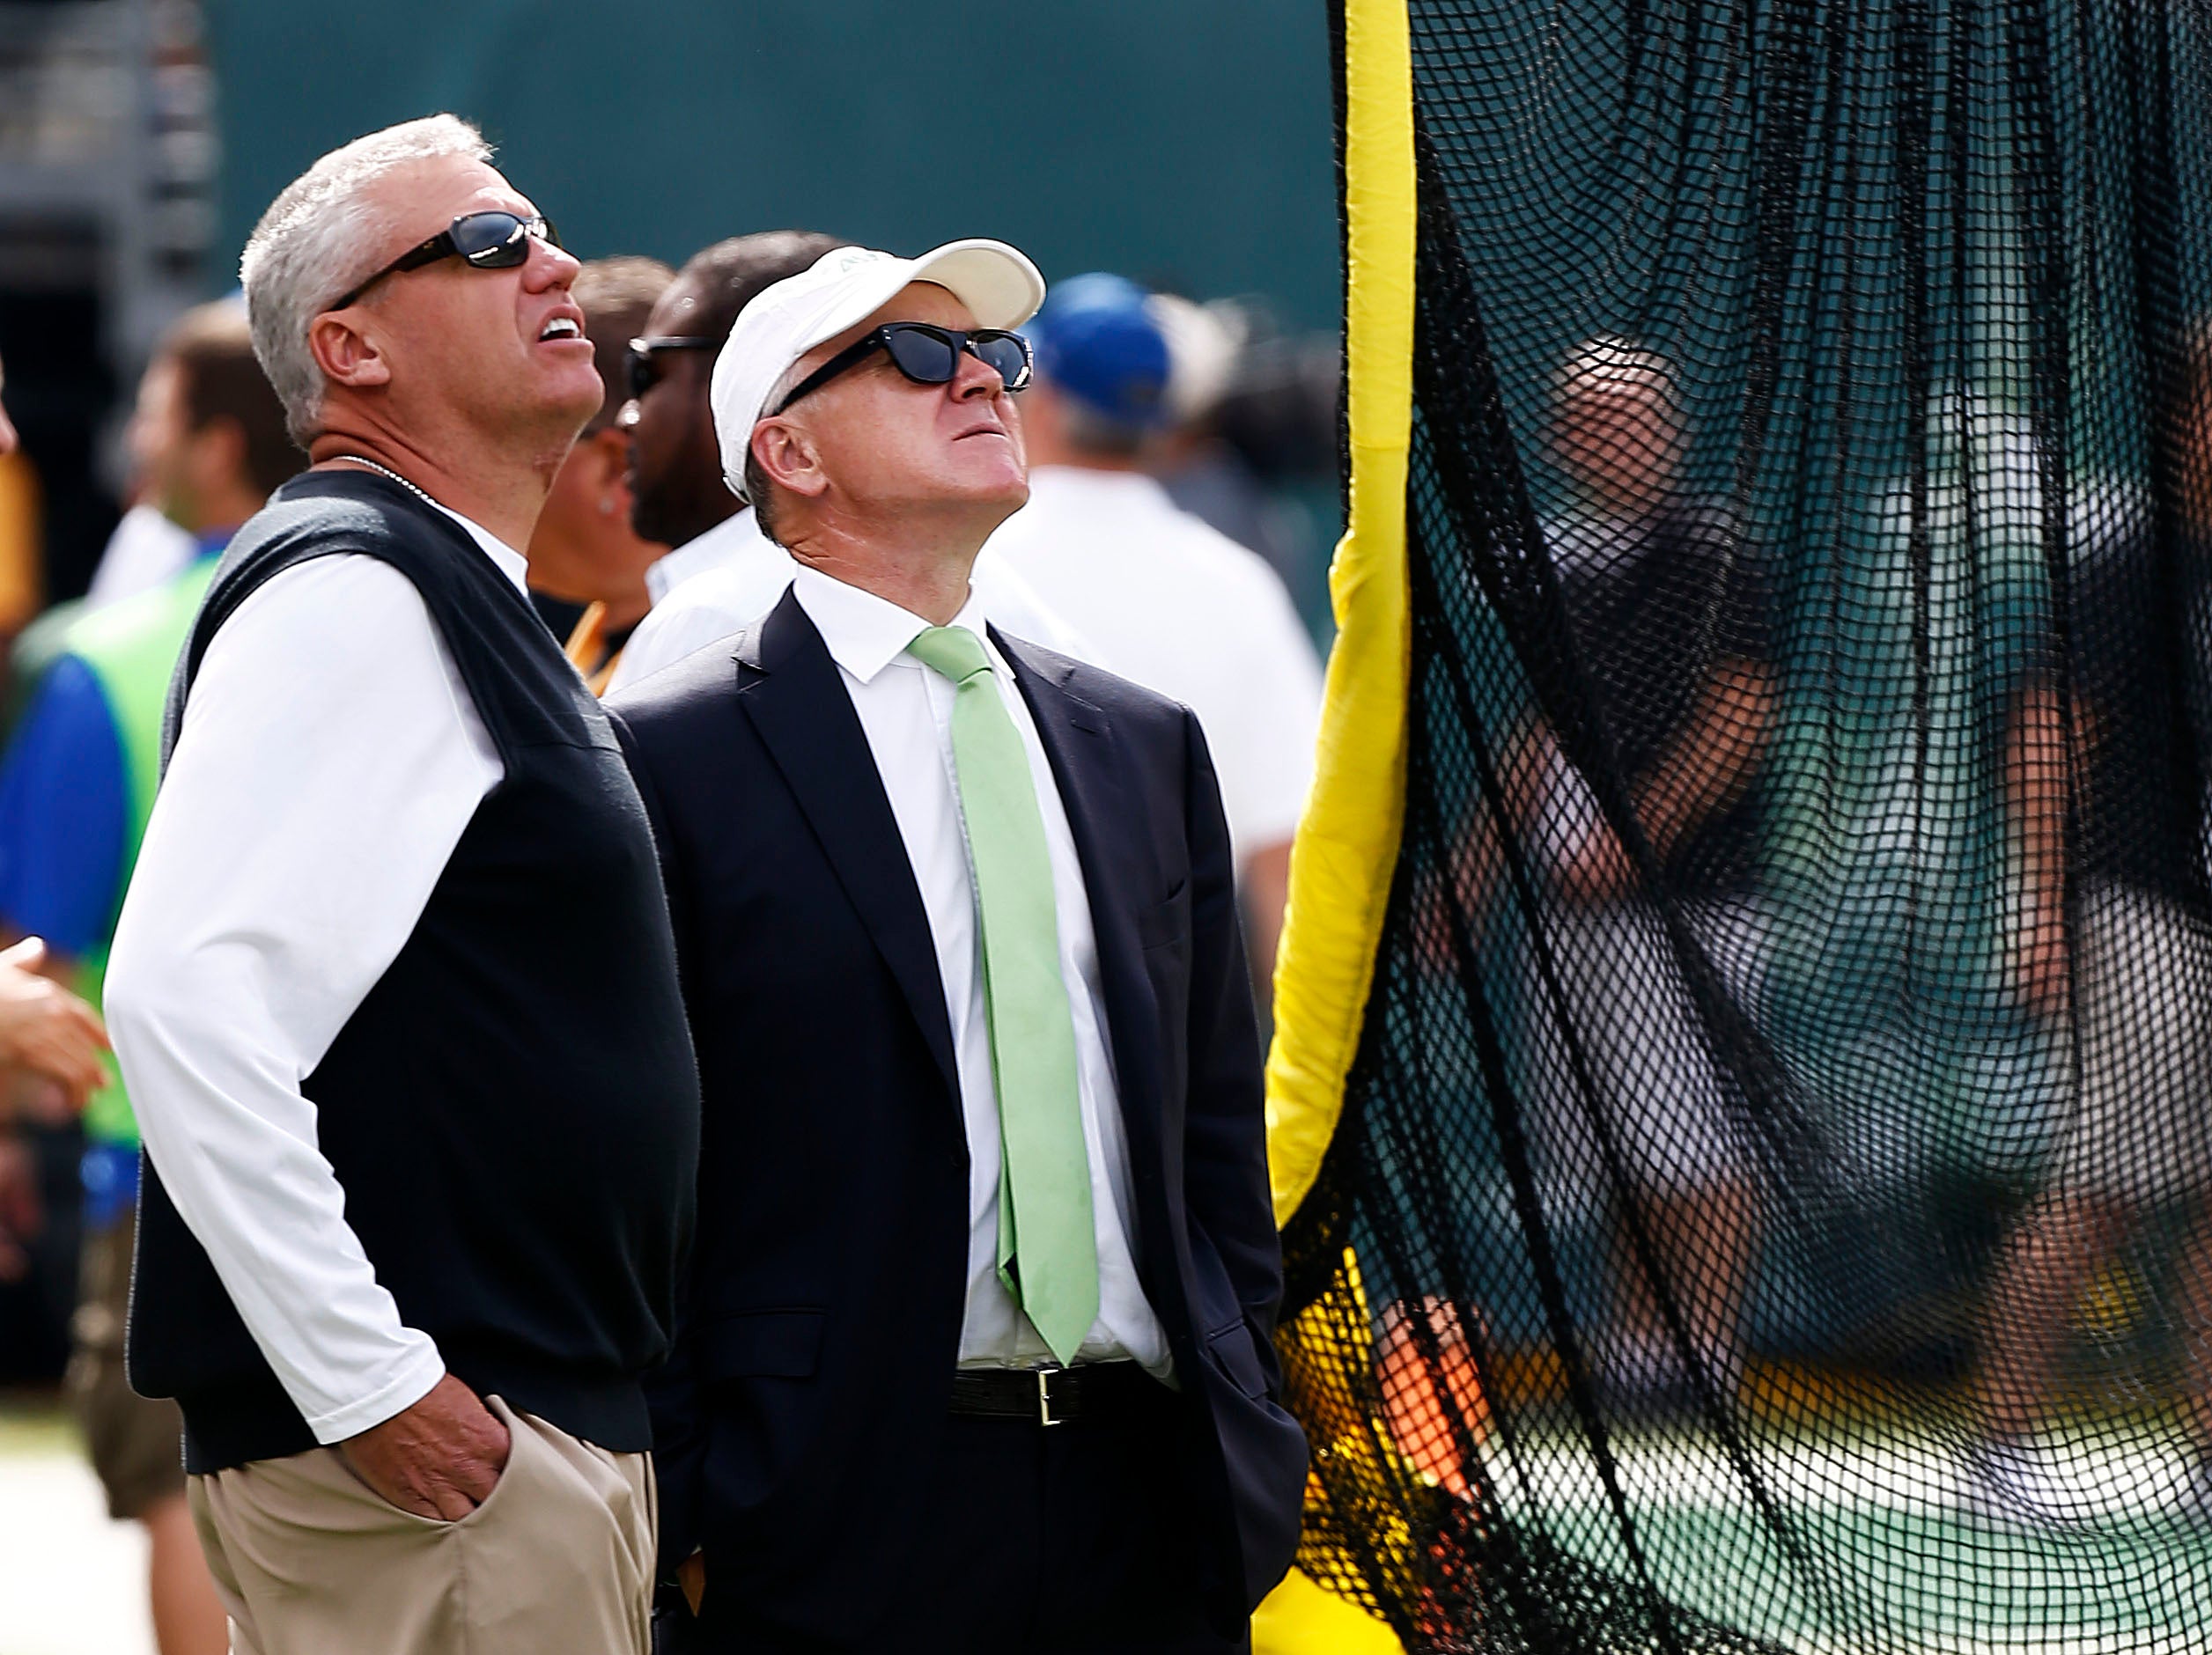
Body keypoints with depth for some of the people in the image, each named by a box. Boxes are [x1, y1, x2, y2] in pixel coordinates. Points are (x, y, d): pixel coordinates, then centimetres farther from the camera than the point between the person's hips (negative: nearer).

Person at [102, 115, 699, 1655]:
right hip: (439, 1464, -10)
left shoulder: (464, 601, 20)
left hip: (549, 1416, 10)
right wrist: (367, 1383, -23)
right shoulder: (349, 592, -13)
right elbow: (184, 995, -24)